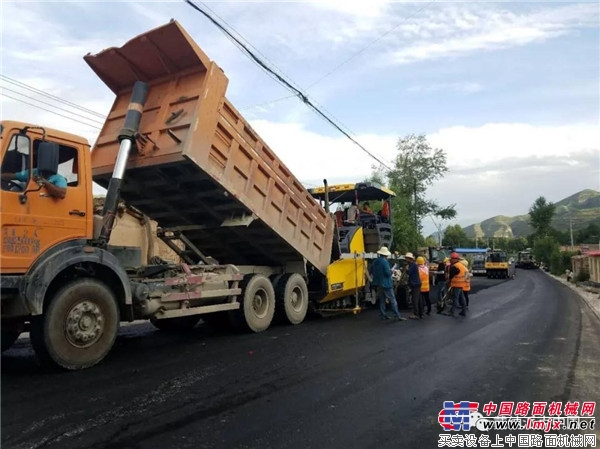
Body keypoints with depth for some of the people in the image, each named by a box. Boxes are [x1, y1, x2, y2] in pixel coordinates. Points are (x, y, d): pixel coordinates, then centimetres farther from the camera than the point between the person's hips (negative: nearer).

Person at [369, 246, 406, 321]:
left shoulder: (375, 261, 4)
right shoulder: (384, 261, -17)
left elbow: (370, 271, 11)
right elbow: (388, 273, -21)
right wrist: (391, 271, 0)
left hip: (378, 284, 7)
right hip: (386, 284, -7)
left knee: (381, 300, 15)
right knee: (392, 300, -3)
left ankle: (383, 315, 19)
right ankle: (398, 316, -2)